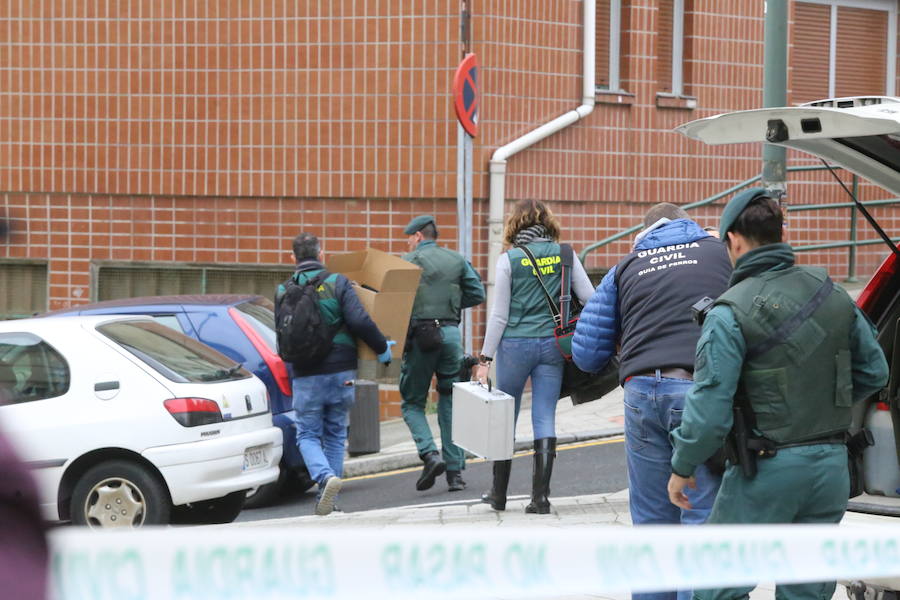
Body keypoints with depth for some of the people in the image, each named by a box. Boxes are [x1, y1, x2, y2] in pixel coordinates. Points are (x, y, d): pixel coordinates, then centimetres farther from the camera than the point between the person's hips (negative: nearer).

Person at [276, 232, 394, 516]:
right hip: (341, 372, 0)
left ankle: (325, 477, -20)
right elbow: (360, 321, -15)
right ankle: (328, 502, 13)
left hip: (306, 376, 0)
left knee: (308, 435, 9)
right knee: (335, 435, 13)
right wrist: (382, 348, -2)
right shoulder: (337, 283, -5)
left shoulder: (283, 291, 2)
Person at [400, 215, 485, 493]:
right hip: (451, 333, 4)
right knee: (451, 403, 10)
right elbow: (477, 294, 10)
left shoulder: (408, 261, 0)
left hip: (420, 335, -4)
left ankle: (430, 454, -13)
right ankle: (455, 471, 6)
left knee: (412, 402, 9)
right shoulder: (457, 260, 13)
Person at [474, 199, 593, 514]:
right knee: (545, 419, 4)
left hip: (515, 344, -2)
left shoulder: (509, 259, -4)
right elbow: (591, 299, 0)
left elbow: (500, 315, -4)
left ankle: (499, 494, 20)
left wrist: (486, 358, 0)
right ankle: (540, 497, -1)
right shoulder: (565, 255, 3)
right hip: (553, 345, 2)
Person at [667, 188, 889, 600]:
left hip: (767, 472, -6)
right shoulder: (831, 294, 4)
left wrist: (682, 468, -2)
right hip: (831, 465, 6)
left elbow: (710, 407, -16)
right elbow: (873, 372, 13)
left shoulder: (731, 312, -14)